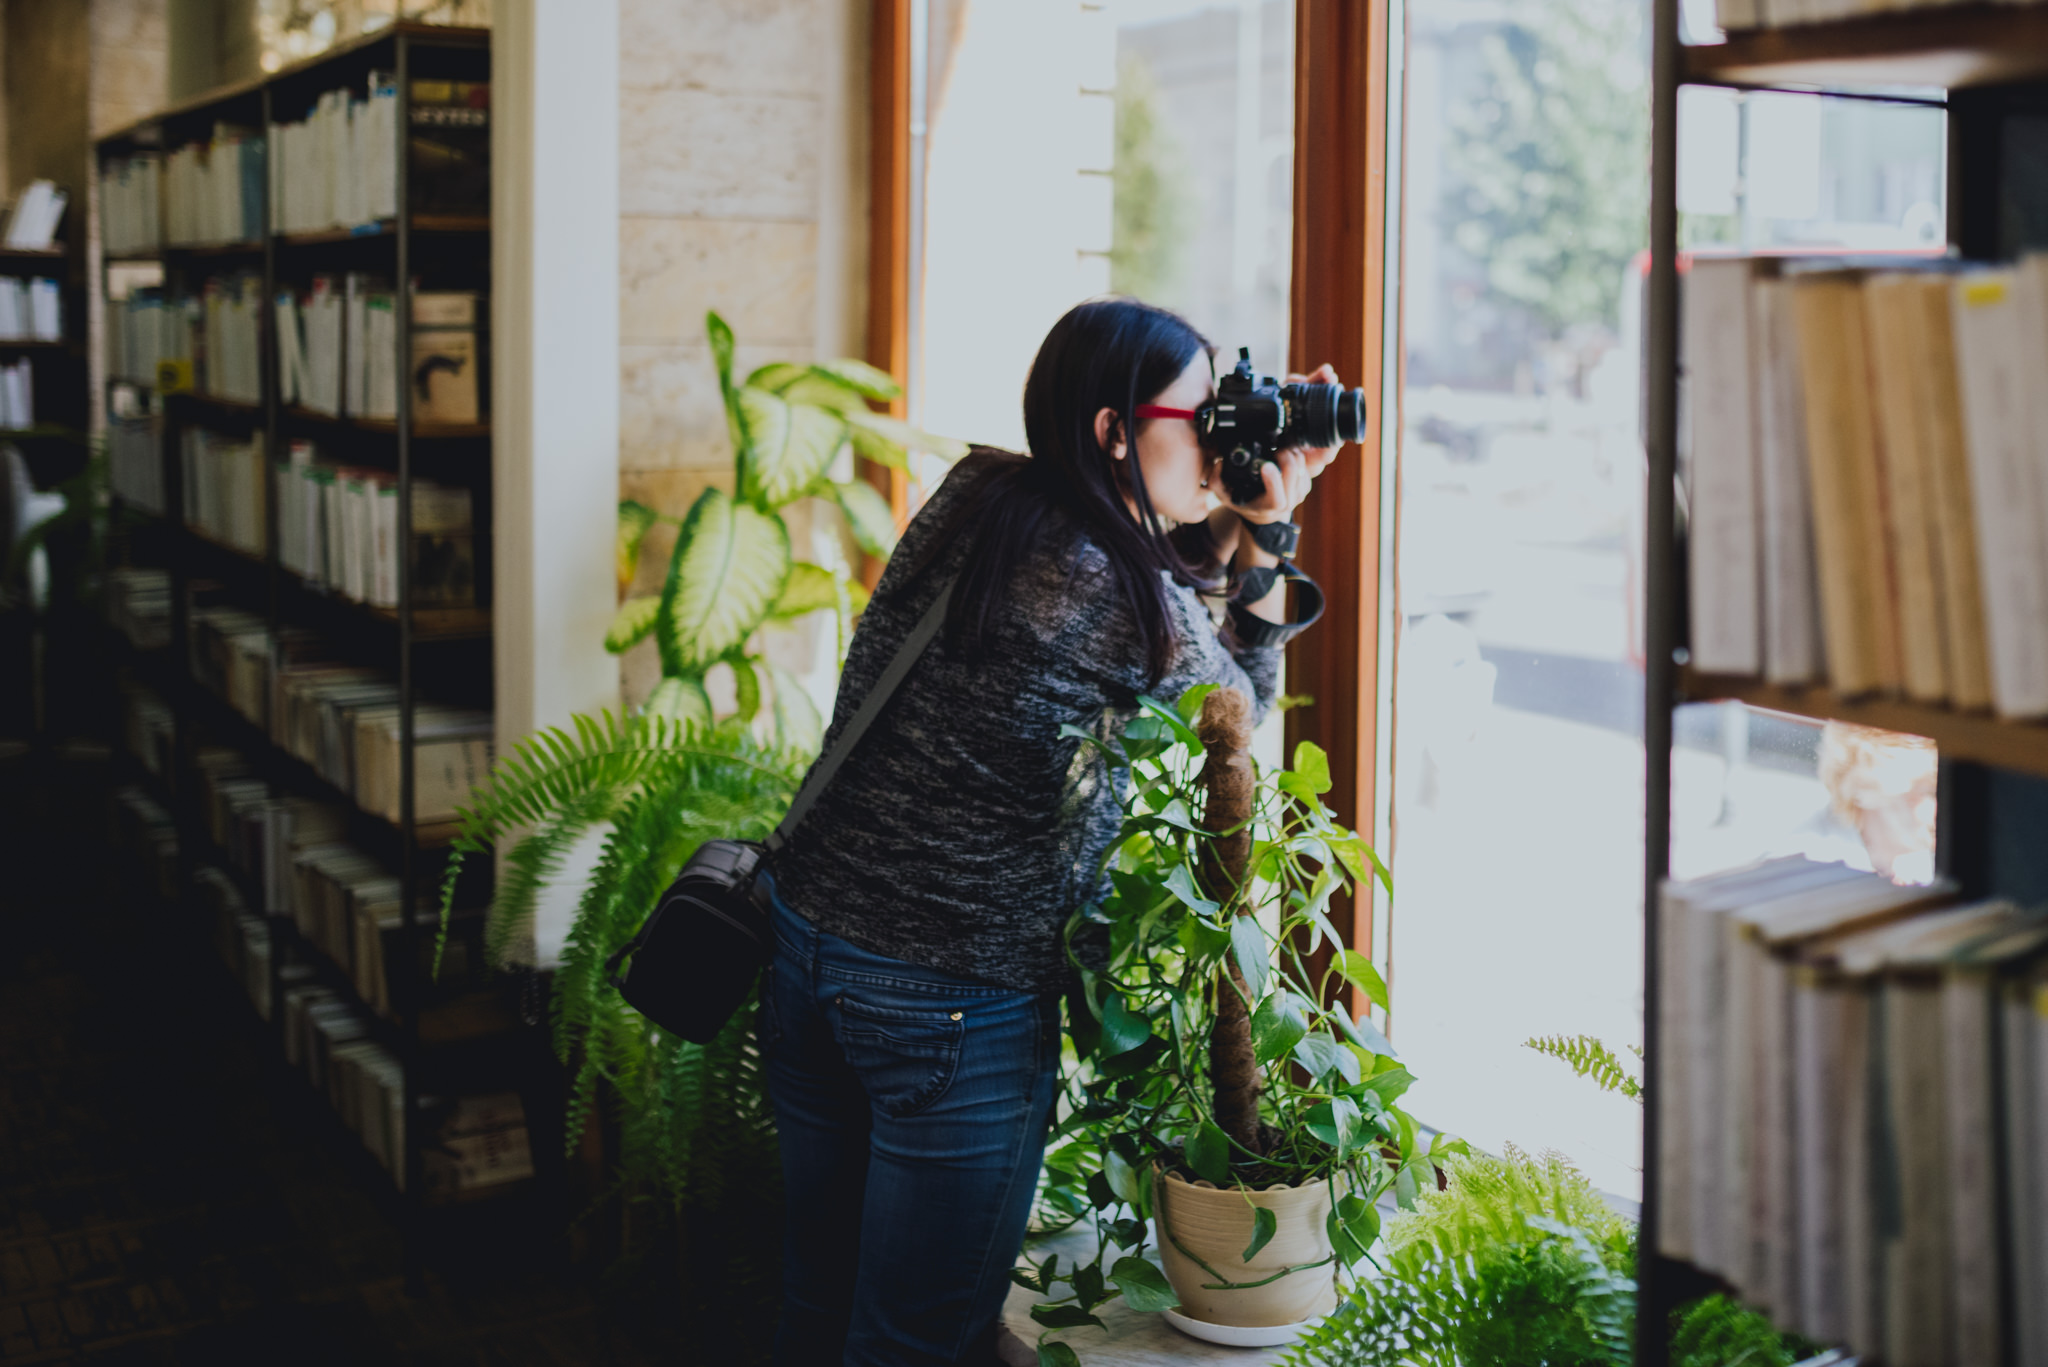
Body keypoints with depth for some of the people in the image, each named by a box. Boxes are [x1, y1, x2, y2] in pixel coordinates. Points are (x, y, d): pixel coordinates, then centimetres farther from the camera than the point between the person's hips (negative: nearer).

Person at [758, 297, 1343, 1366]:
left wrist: (1238, 519, 7)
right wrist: (1267, 527, 6)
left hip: (807, 929, 8)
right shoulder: (1130, 598, -17)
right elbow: (1241, 705, 5)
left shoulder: (972, 493, 2)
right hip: (955, 999, -7)